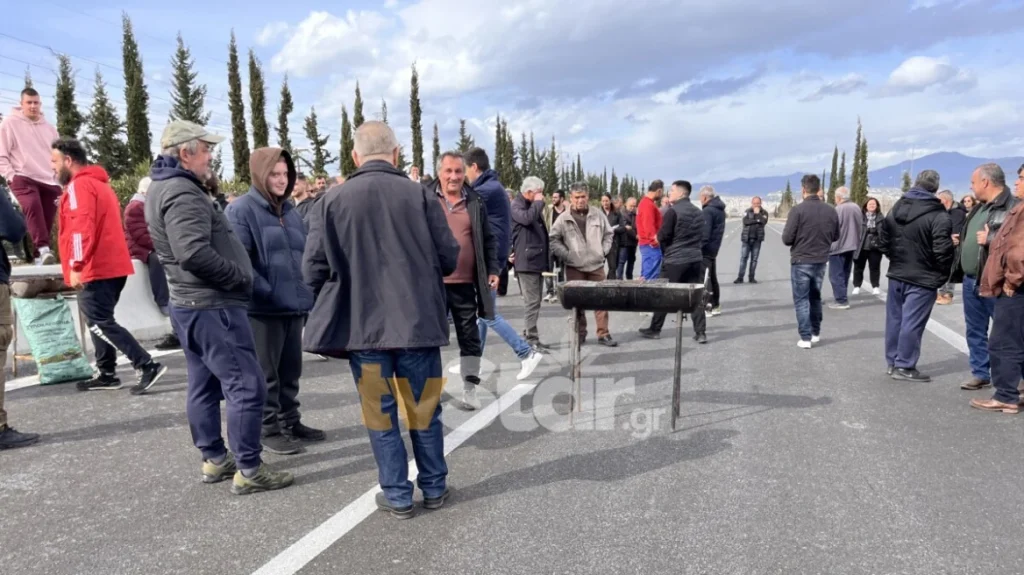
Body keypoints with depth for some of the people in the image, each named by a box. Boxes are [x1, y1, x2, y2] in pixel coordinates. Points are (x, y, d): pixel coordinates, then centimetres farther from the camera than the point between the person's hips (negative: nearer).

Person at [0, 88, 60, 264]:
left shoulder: (49, 127, 18)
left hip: (50, 181, 5)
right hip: (23, 178, -5)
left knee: (46, 219, 0)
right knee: (32, 206, -30)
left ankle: (38, 255, 10)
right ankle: (43, 248, -40)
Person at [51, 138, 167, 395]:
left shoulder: (79, 185, -9)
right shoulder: (99, 183, 21)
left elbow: (82, 228, -21)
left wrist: (76, 266, -24)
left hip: (96, 269, -10)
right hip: (112, 266, 10)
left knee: (100, 324, -8)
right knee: (100, 322, 15)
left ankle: (147, 365, -14)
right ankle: (107, 374, 19)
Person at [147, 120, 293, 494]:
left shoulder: (165, 187, 16)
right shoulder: (182, 192, -18)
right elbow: (195, 253, -29)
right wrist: (240, 276, -17)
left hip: (191, 303, 11)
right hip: (212, 306, -11)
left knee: (205, 385, 16)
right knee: (247, 385, -7)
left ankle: (214, 460, 26)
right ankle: (248, 470, -1)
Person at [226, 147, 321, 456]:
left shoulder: (290, 210, 15)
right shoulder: (241, 210, -8)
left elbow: (304, 254, 19)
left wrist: (307, 294, 10)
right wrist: (266, 291, -19)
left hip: (294, 304, 7)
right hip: (263, 307, -7)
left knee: (290, 369, 16)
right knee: (266, 372, 4)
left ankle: (290, 421, 29)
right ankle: (269, 429, 16)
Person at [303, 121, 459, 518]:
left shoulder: (332, 202, -4)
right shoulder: (421, 196, -5)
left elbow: (313, 270, -6)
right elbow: (449, 260, -3)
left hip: (362, 325, 0)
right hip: (417, 320, 1)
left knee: (380, 413, 12)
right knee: (424, 409, 14)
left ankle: (397, 495, 20)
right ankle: (434, 488, 27)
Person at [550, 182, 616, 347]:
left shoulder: (598, 215, 4)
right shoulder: (563, 219, -3)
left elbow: (608, 234, 15)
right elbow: (554, 240, -1)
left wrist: (603, 251, 4)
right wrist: (566, 255, -8)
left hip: (596, 265, 2)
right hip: (574, 268, -2)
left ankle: (603, 334, 11)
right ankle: (580, 334, 16)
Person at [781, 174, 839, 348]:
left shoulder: (798, 210, -15)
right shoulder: (831, 210, 0)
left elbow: (787, 239, -15)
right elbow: (835, 236, 10)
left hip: (801, 261, -5)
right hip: (821, 261, 5)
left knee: (801, 300, 2)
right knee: (815, 297, 20)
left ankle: (805, 338, 0)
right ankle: (815, 333, 28)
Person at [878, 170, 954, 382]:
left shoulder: (896, 209, 7)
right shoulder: (938, 215, -15)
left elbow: (882, 241, 12)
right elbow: (942, 251, -19)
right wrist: (941, 276, -4)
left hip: (896, 274, 7)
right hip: (922, 278, -7)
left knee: (895, 319, 13)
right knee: (912, 323, -2)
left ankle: (893, 362, 21)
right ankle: (905, 366, 3)